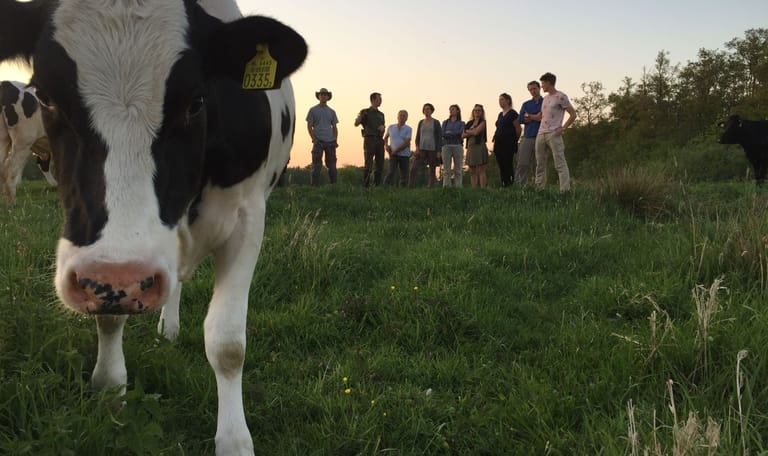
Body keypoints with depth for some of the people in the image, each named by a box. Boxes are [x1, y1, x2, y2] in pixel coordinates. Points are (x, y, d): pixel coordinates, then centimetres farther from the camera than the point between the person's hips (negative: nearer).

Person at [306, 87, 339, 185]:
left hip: (330, 141, 3)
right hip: (318, 141, -3)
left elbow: (334, 127, 17)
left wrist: (335, 140, 3)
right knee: (316, 166, -5)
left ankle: (334, 185, 10)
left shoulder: (331, 112, 16)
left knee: (332, 165, 4)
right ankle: (315, 186, -2)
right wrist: (314, 139, -9)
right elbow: (309, 126, 3)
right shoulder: (313, 110, 6)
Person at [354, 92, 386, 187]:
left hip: (379, 140, 6)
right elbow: (356, 123, -7)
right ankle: (365, 186, -12)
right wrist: (361, 115, -28)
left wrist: (382, 127, -2)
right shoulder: (365, 112, 4)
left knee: (379, 165, 2)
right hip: (369, 139, -6)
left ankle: (377, 185, 8)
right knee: (368, 165, -12)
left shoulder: (381, 114, 21)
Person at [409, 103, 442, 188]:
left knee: (432, 170, 1)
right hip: (421, 149, 3)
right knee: (414, 169, -12)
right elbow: (418, 136, 15)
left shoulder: (436, 122, 1)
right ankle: (410, 187, -13)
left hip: (432, 149, -3)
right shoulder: (421, 122, 12)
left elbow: (440, 137, -2)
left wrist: (439, 151, -10)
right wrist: (417, 147, -2)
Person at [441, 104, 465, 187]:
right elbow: (443, 134, 1)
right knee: (446, 170, -5)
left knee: (458, 170, -3)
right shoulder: (445, 122, 15)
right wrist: (454, 134, -6)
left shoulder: (461, 123, 12)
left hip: (457, 146, -1)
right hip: (446, 146, 1)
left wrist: (449, 133, -3)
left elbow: (460, 133, -6)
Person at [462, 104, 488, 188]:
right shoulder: (469, 123, 17)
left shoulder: (482, 122, 2)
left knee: (481, 171, -9)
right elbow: (463, 135, 9)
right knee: (472, 171, 3)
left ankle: (483, 188, -13)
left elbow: (476, 131, -13)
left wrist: (468, 131, 4)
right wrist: (472, 132, -6)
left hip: (479, 146, -6)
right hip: (470, 147, 6)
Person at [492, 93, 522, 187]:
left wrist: (514, 141, -3)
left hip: (508, 144, -8)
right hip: (499, 143, 8)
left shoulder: (512, 113, -5)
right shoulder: (500, 114, 19)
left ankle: (511, 183, -8)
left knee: (508, 165, -10)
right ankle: (503, 184, 9)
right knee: (501, 165, 5)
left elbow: (518, 129, -8)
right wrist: (495, 140, 13)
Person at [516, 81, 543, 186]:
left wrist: (529, 116, -4)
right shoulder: (526, 104, 19)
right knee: (522, 164, -5)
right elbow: (520, 119, 5)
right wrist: (536, 117, -5)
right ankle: (519, 186, -5)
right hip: (527, 137, 2)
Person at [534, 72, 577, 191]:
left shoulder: (561, 97, -3)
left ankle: (565, 190, -14)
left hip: (554, 134, -8)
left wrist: (563, 128, -10)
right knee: (540, 164, 9)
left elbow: (573, 114, -5)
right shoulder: (545, 99, 21)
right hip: (541, 134, 8)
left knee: (560, 163, -11)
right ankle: (539, 189, 15)